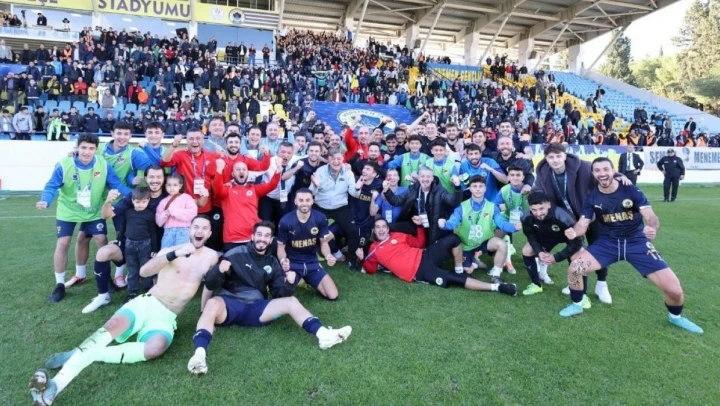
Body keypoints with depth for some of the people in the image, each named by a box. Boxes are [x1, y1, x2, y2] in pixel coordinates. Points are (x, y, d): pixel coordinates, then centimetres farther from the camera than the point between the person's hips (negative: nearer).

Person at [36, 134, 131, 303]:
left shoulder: (104, 165, -18)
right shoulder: (64, 165, -22)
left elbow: (116, 184, -15)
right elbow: (52, 187, -18)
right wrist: (45, 201, -39)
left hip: (93, 211, 1)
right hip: (68, 210, -1)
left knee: (102, 240, -1)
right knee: (62, 243, -5)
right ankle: (59, 285, 11)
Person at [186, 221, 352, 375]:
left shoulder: (272, 263, 13)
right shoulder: (236, 254, -1)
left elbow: (279, 295, 9)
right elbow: (210, 285, -3)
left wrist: (288, 283, -12)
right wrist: (219, 271, -25)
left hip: (256, 308, 4)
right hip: (230, 304, -3)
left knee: (291, 301, -16)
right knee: (212, 304, -36)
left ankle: (323, 334, -31)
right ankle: (199, 354, -52)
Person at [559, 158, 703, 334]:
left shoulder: (631, 191, -12)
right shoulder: (592, 198, -6)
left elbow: (650, 216, -17)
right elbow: (583, 223, -9)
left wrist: (652, 228, -42)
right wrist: (574, 232, -33)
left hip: (637, 242, -1)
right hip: (608, 242, 1)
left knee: (674, 289, -10)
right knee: (574, 268, -18)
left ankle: (675, 317, 26)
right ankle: (577, 305, 10)